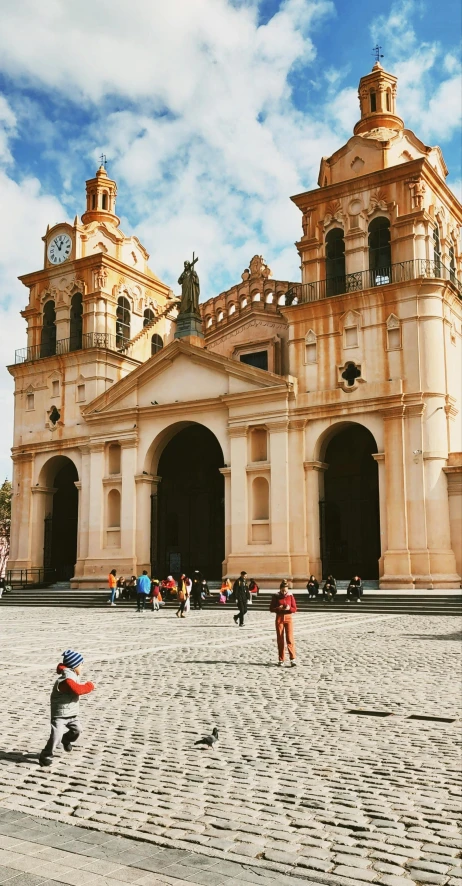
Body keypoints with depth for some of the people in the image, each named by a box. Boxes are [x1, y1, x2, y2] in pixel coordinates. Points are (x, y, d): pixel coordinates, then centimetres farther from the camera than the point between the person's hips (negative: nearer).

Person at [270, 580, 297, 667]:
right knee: (280, 640, 5)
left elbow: (295, 609, 2)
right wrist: (278, 608, -18)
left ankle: (293, 659, -8)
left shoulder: (290, 596, 0)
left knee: (290, 639, -8)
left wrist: (289, 608, -20)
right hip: (279, 618, 1)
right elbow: (271, 609, 1)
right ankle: (281, 660, 12)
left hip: (288, 618, -1)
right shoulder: (276, 596, -1)